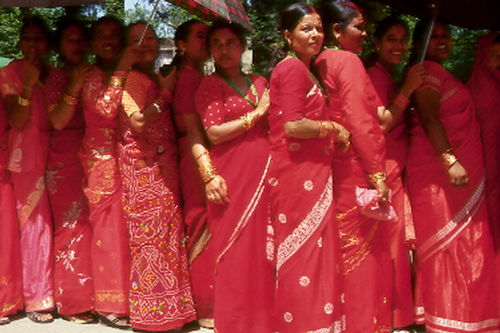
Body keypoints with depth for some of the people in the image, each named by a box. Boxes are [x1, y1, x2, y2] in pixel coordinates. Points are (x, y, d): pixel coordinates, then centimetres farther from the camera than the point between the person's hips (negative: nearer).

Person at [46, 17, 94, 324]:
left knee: (87, 228, 1)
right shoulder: (55, 79, 3)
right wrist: (73, 89, -18)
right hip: (64, 164, -4)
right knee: (71, 229, -5)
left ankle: (91, 295, 12)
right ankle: (71, 301, 4)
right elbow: (56, 121, -9)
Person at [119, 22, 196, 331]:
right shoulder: (130, 79, -6)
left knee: (170, 232, 9)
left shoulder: (163, 80, 16)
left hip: (165, 166, 7)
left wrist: (169, 87, 8)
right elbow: (138, 121, -19)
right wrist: (166, 92, -11)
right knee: (150, 235, -3)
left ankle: (170, 305, 19)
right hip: (142, 167, -7)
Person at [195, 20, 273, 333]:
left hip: (264, 172, 5)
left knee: (264, 247, 6)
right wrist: (256, 114, -9)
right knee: (236, 248, -1)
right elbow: (214, 133, -10)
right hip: (233, 176, -4)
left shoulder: (260, 82, 16)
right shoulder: (209, 86, 1)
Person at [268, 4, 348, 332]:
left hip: (309, 174, 10)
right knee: (306, 254, -4)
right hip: (299, 176, -10)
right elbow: (293, 126, -21)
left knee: (310, 253, 14)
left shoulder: (302, 69, 19)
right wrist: (332, 128, -9)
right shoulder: (293, 68, -11)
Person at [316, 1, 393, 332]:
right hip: (357, 171, -8)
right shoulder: (348, 61, -11)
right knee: (366, 254, -1)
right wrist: (377, 174, -20)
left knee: (346, 252, 16)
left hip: (336, 167, 8)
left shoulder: (321, 63, 12)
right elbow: (360, 122, -19)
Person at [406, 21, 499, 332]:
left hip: (463, 172, 9)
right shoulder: (428, 71, -6)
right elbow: (428, 118, -19)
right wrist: (450, 160, -27)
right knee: (449, 246, -7)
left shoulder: (443, 74, 23)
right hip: (439, 170, -9)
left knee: (469, 250, 9)